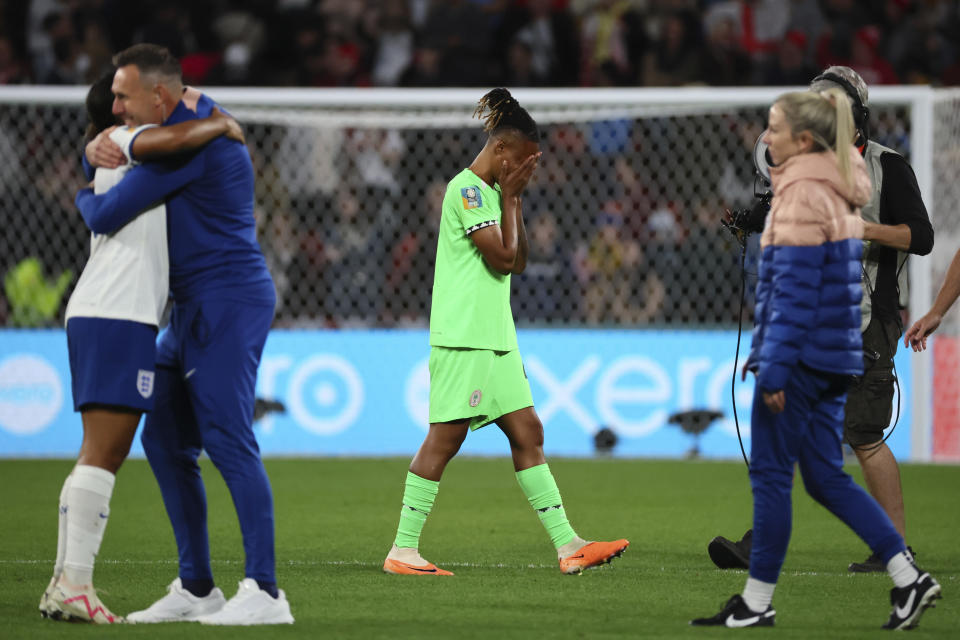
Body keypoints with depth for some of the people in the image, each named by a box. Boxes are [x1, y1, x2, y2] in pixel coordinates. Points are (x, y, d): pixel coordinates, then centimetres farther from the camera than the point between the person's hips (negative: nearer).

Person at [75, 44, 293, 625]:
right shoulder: (193, 119, 16)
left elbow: (106, 216, -19)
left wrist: (86, 199, 6)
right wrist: (96, 151, 3)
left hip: (227, 304, -11)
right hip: (196, 310, 11)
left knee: (228, 440, -15)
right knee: (164, 440, 10)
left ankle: (265, 592, -17)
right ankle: (196, 588, 14)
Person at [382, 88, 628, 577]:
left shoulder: (491, 192, 18)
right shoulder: (467, 189, -11)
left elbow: (519, 262, 17)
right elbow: (502, 258, -15)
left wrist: (514, 200, 9)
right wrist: (510, 198, -6)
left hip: (495, 336, 10)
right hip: (462, 337, -10)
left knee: (527, 432, 6)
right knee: (446, 436, -8)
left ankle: (566, 545, 5)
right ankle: (403, 549, -4)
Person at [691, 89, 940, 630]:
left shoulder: (803, 194, -14)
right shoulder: (838, 192, 15)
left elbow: (794, 289, -19)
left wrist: (775, 367, -20)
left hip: (802, 355, -9)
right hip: (835, 357, 9)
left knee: (771, 474, -1)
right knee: (826, 477, 11)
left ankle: (757, 601, 5)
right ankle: (908, 577, 4)